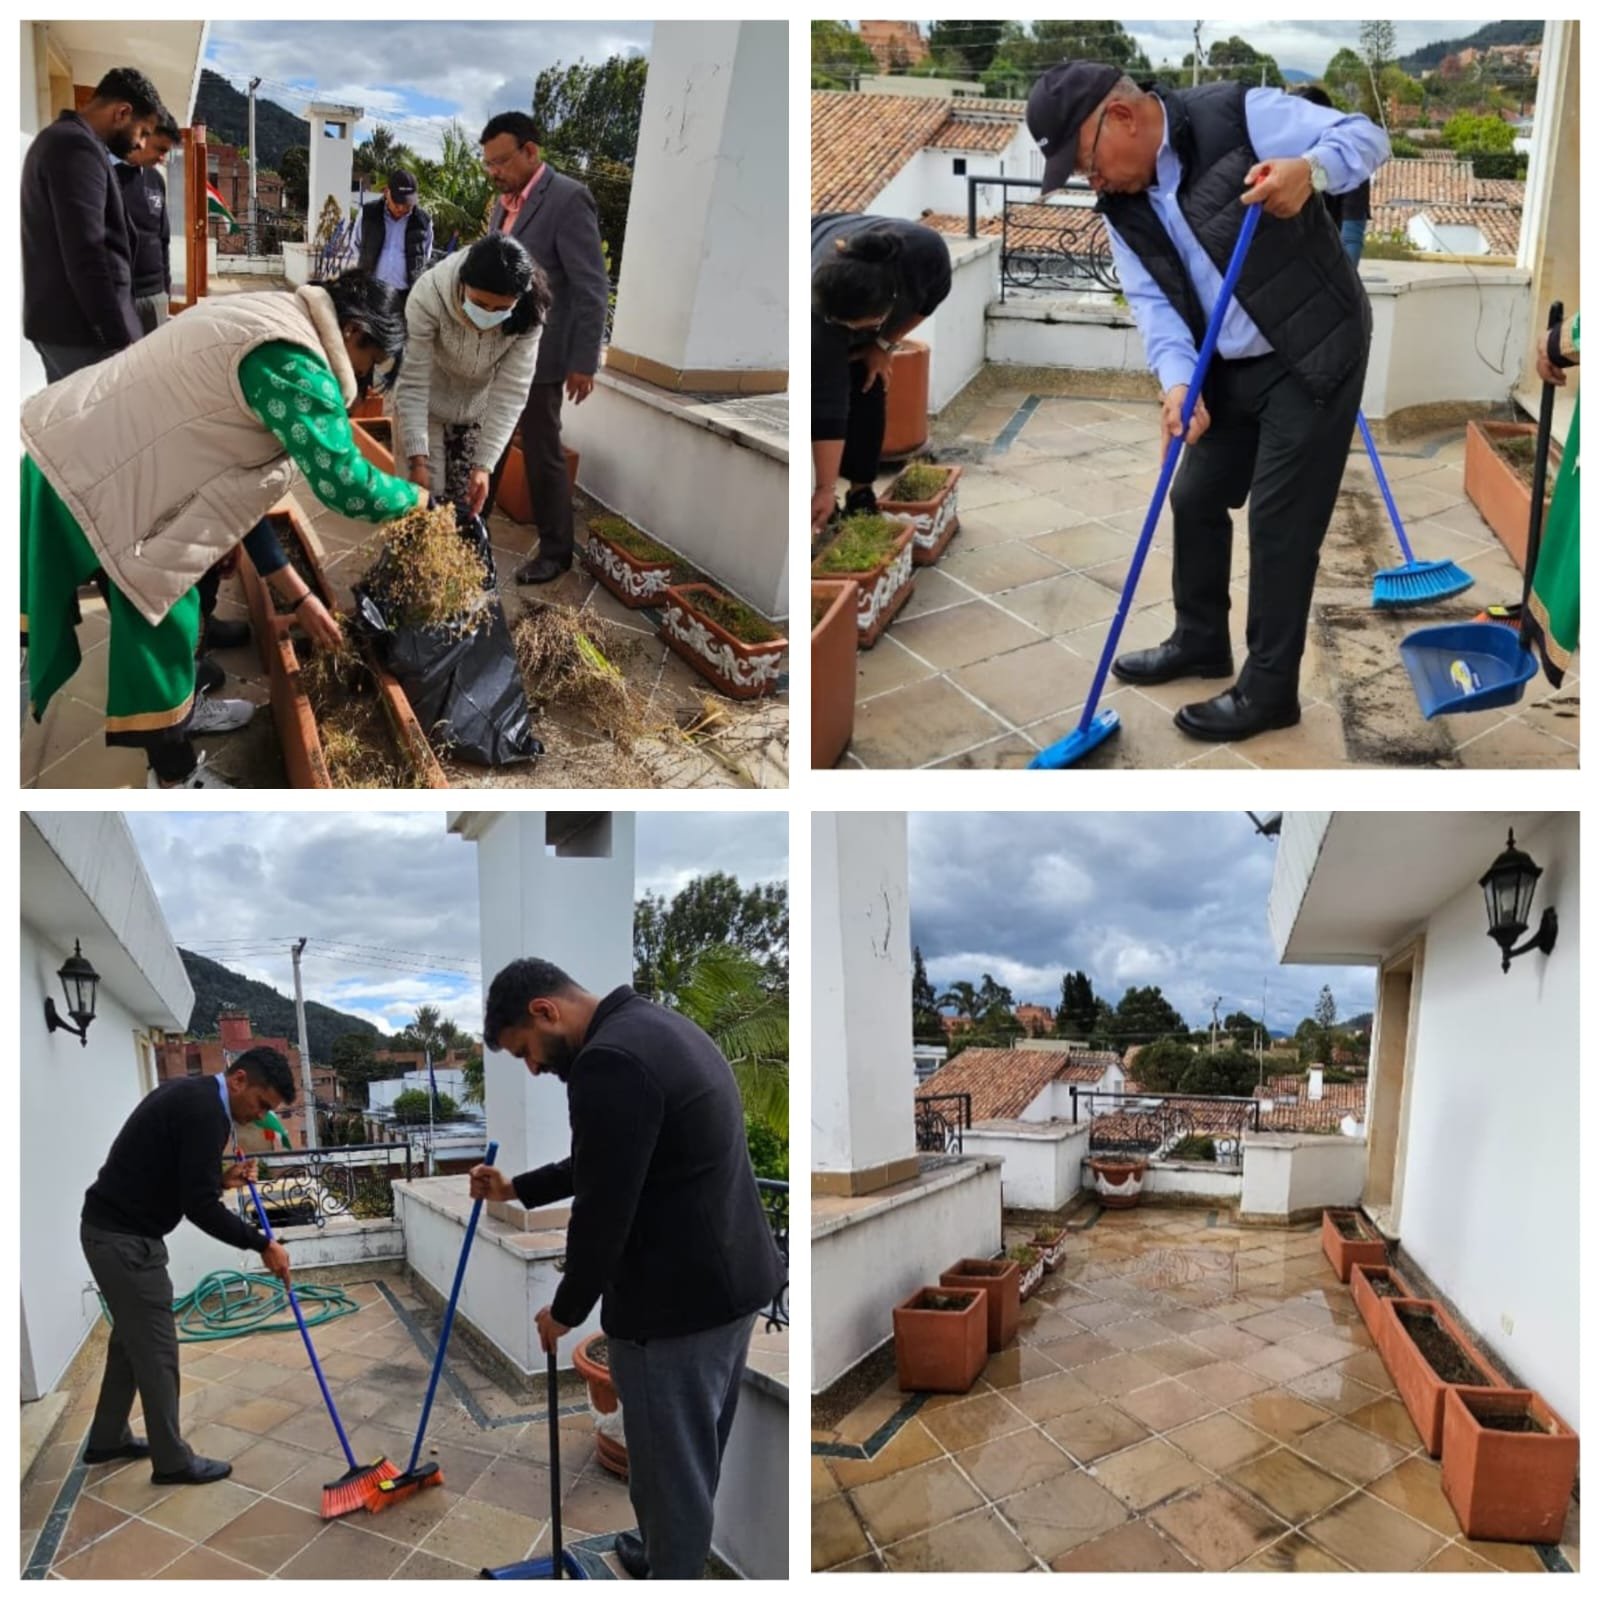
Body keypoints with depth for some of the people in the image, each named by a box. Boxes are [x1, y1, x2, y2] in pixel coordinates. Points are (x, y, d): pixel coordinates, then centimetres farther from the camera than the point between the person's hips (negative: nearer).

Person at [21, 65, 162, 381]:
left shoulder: (58, 139, 21)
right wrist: (120, 337, -21)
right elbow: (86, 255, -22)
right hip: (82, 329, -11)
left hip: (55, 322, 11)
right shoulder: (77, 147, -13)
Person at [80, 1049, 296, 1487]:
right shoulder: (205, 1109, -22)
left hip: (111, 1228, 10)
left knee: (132, 1338, 23)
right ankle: (172, 1460, 13)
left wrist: (221, 1179, 5)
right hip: (126, 1238, -10)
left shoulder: (189, 1093, 10)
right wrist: (262, 1245, -16)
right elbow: (200, 1206, -25)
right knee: (156, 1349, 1)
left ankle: (107, 1439, 36)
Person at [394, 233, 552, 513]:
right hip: (426, 407, -2)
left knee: (467, 507, 4)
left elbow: (511, 393, -23)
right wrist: (418, 460, -32)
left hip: (478, 411, 2)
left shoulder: (528, 314, -27)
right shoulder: (429, 295, -34)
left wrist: (484, 465, -28)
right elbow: (412, 384, -28)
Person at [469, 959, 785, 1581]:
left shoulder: (609, 1061, -22)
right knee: (694, 1454, 26)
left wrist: (565, 1311, -4)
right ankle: (672, 1557, 45)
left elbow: (604, 1210, -20)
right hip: (733, 1277, 10)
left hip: (677, 1302, -10)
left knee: (669, 1464, 8)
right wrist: (517, 1189, 23)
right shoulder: (657, 1028, 12)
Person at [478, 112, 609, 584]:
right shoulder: (505, 202, 11)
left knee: (542, 455, 3)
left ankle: (555, 551, 17)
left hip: (537, 354, -8)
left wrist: (583, 362, -18)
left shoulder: (568, 198, -14)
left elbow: (592, 288, -16)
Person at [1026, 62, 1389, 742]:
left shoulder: (1239, 115, -17)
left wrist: (1310, 169, -36)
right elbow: (1152, 302, -3)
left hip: (1316, 356, -7)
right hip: (1230, 369, 7)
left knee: (1280, 520, -5)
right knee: (1196, 498, 15)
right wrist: (1177, 382, -21)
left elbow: (1365, 136, -14)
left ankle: (1269, 691, 6)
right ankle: (1200, 641, 36)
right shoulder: (1122, 206, 2)